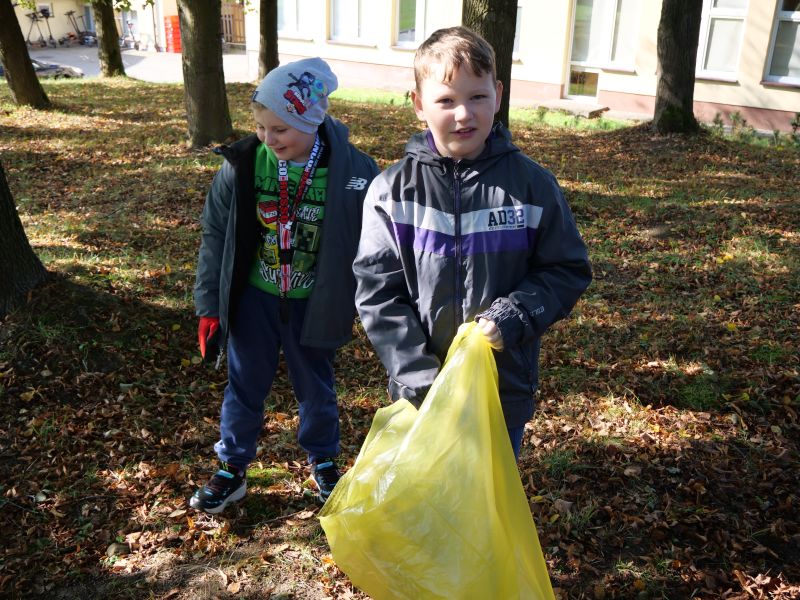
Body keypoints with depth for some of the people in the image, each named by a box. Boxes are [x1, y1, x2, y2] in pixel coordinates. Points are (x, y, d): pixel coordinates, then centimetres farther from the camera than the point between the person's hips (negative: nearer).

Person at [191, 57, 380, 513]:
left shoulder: (353, 170, -18)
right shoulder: (242, 165, -14)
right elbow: (215, 236, -4)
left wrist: (363, 303, 2)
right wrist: (209, 305, -2)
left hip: (314, 304, -1)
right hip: (253, 298, 1)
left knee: (317, 389, 17)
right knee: (245, 387, 14)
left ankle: (323, 462, 41)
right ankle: (232, 470, 34)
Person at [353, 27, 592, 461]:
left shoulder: (532, 185, -7)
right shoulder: (392, 192, -9)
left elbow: (567, 271, -1)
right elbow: (377, 293, -9)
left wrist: (511, 318, -18)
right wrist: (420, 378, -16)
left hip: (505, 393, 0)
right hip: (420, 393, 0)